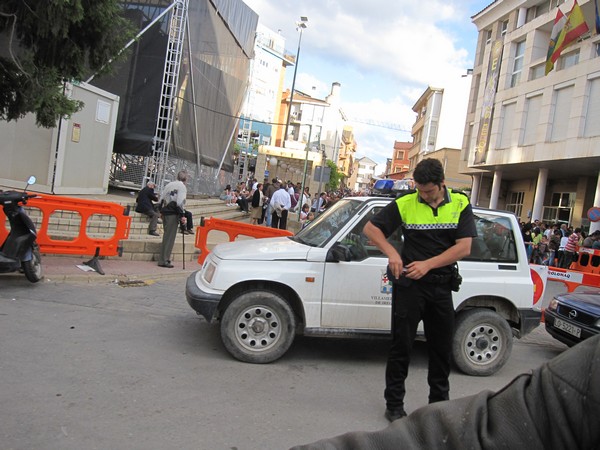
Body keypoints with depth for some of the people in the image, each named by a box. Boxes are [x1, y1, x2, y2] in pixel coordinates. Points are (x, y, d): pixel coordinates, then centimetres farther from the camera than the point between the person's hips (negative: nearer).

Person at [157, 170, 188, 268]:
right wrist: (182, 216, -15)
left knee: (166, 236, 16)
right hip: (173, 213, -7)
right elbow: (180, 202, -16)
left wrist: (162, 211, 19)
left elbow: (161, 199, 15)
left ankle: (162, 260, 19)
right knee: (170, 237, -4)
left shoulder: (169, 185, 16)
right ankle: (165, 260, -5)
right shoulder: (182, 186, -6)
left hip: (165, 211, 7)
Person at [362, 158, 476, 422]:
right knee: (401, 344, 3)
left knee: (442, 347, 14)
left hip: (442, 285, 3)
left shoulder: (460, 204, -2)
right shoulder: (405, 204, -6)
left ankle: (439, 402, 33)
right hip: (409, 283, -2)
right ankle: (394, 405, 16)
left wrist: (428, 264, -18)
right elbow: (371, 228, -3)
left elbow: (464, 247, -8)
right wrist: (391, 253, -19)